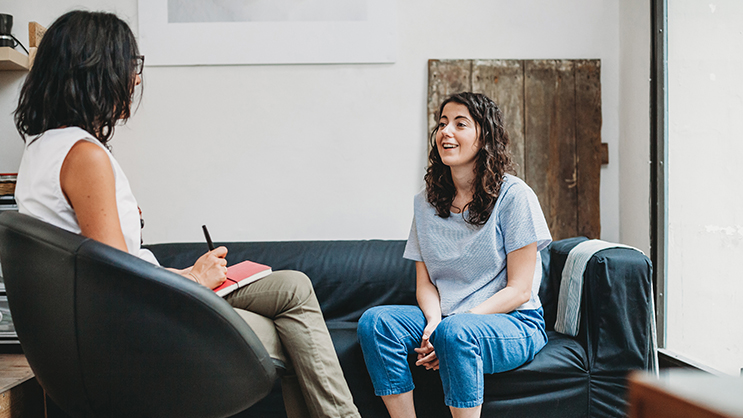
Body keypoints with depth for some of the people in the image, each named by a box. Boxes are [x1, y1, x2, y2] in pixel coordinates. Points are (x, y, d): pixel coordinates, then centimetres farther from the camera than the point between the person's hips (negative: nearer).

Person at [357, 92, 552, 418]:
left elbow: (519, 290, -9)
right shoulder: (427, 203, 9)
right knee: (374, 321, -20)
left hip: (513, 323, -4)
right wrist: (434, 320, -15)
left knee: (455, 332, -36)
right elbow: (425, 282, 9)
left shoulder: (513, 195, -7)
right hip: (447, 316, 5)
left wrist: (450, 326, -19)